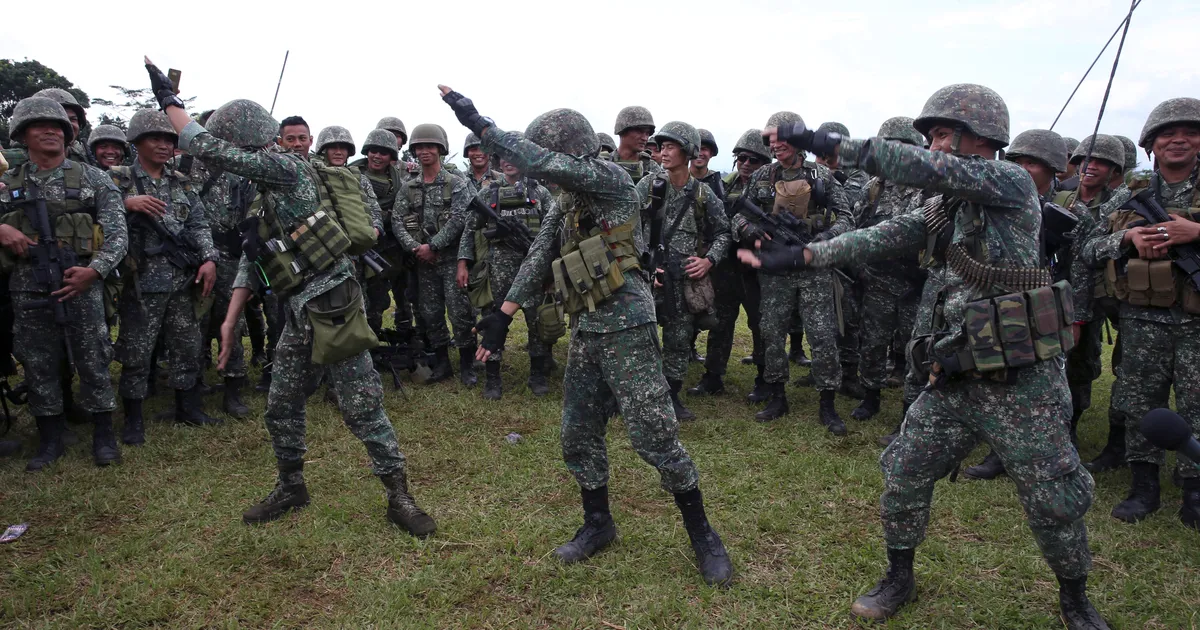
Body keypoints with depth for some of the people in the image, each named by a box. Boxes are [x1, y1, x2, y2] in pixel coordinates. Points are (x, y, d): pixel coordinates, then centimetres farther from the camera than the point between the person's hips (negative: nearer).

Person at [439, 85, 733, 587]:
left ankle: (701, 533, 11)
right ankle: (597, 524, 30)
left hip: (627, 329, -8)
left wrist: (478, 123, -16)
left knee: (654, 435, -6)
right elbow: (534, 267, 17)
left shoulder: (613, 179, -9)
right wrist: (502, 316, 11)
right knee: (578, 435, 12)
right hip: (584, 332, 8)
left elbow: (539, 164, -20)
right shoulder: (563, 213, 15)